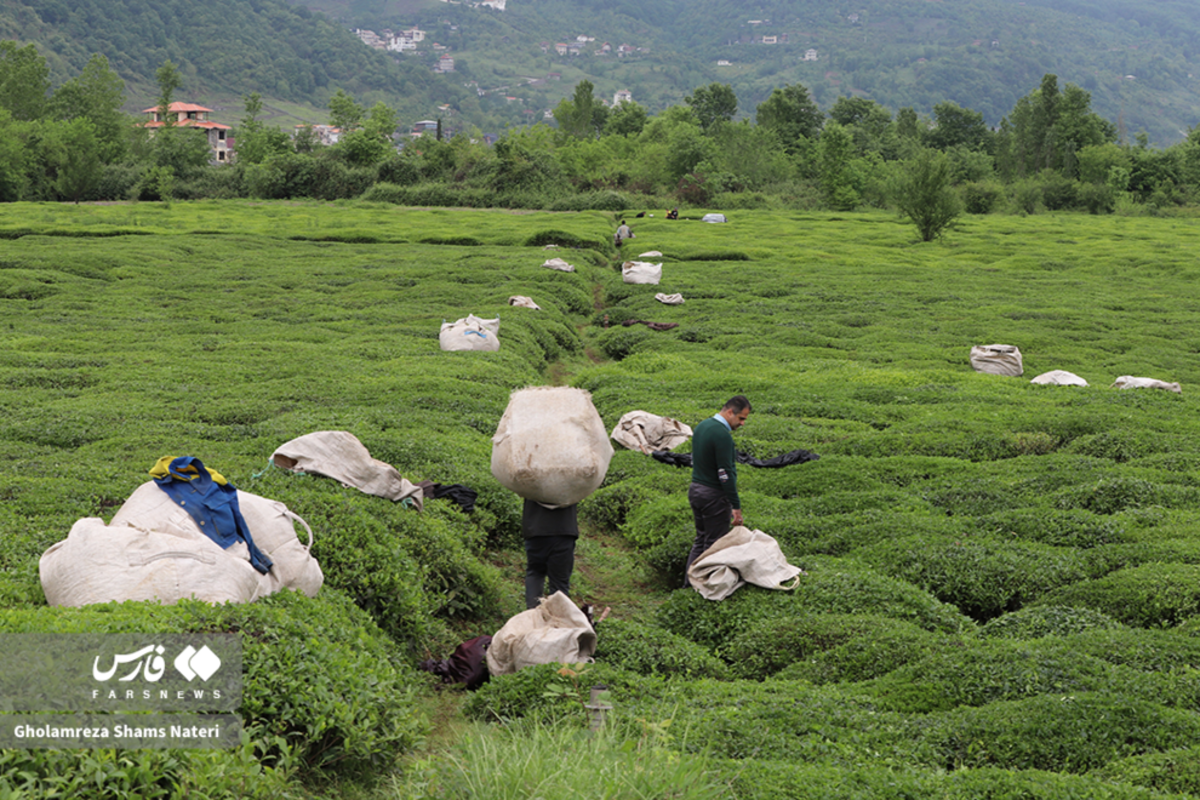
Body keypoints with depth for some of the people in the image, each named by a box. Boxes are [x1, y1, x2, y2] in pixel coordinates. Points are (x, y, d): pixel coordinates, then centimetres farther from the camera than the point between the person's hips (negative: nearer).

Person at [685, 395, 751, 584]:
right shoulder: (722, 435, -21)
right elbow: (725, 474, -23)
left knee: (700, 540, 17)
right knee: (714, 545, 0)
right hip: (714, 496, -9)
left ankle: (688, 582, 18)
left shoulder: (702, 426, 9)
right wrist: (736, 506, -19)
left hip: (695, 490, 9)